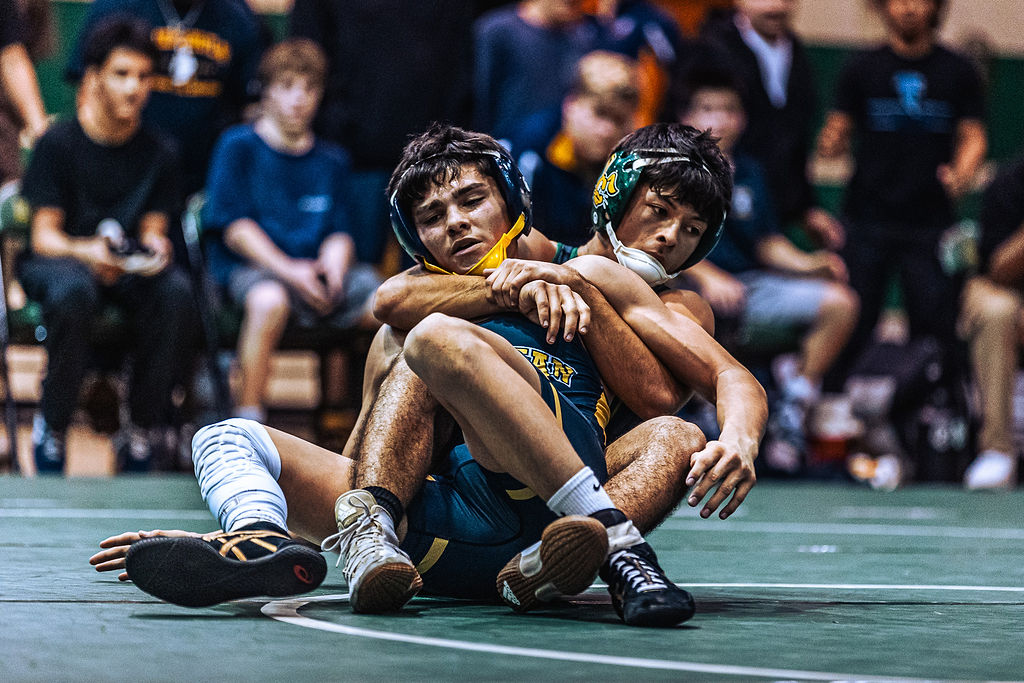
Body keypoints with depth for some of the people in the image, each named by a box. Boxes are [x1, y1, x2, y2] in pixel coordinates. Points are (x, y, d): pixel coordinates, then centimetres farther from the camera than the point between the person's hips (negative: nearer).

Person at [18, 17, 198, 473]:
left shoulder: (156, 155, 4)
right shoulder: (59, 143, -6)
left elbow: (153, 228, 5)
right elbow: (43, 234, -9)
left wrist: (155, 248, -21)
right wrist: (87, 252, -31)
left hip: (130, 269, 3)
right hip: (55, 261, -3)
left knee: (176, 290, -31)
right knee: (73, 290, -40)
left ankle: (145, 430, -20)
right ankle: (51, 429, -22)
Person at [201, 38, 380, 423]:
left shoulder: (331, 161, 18)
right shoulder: (239, 146, 4)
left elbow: (339, 233, 13)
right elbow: (234, 226, -3)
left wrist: (333, 266, -11)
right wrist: (288, 270, -14)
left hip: (314, 273, 4)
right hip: (249, 267, -4)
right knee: (269, 301, -40)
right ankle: (248, 418, -30)